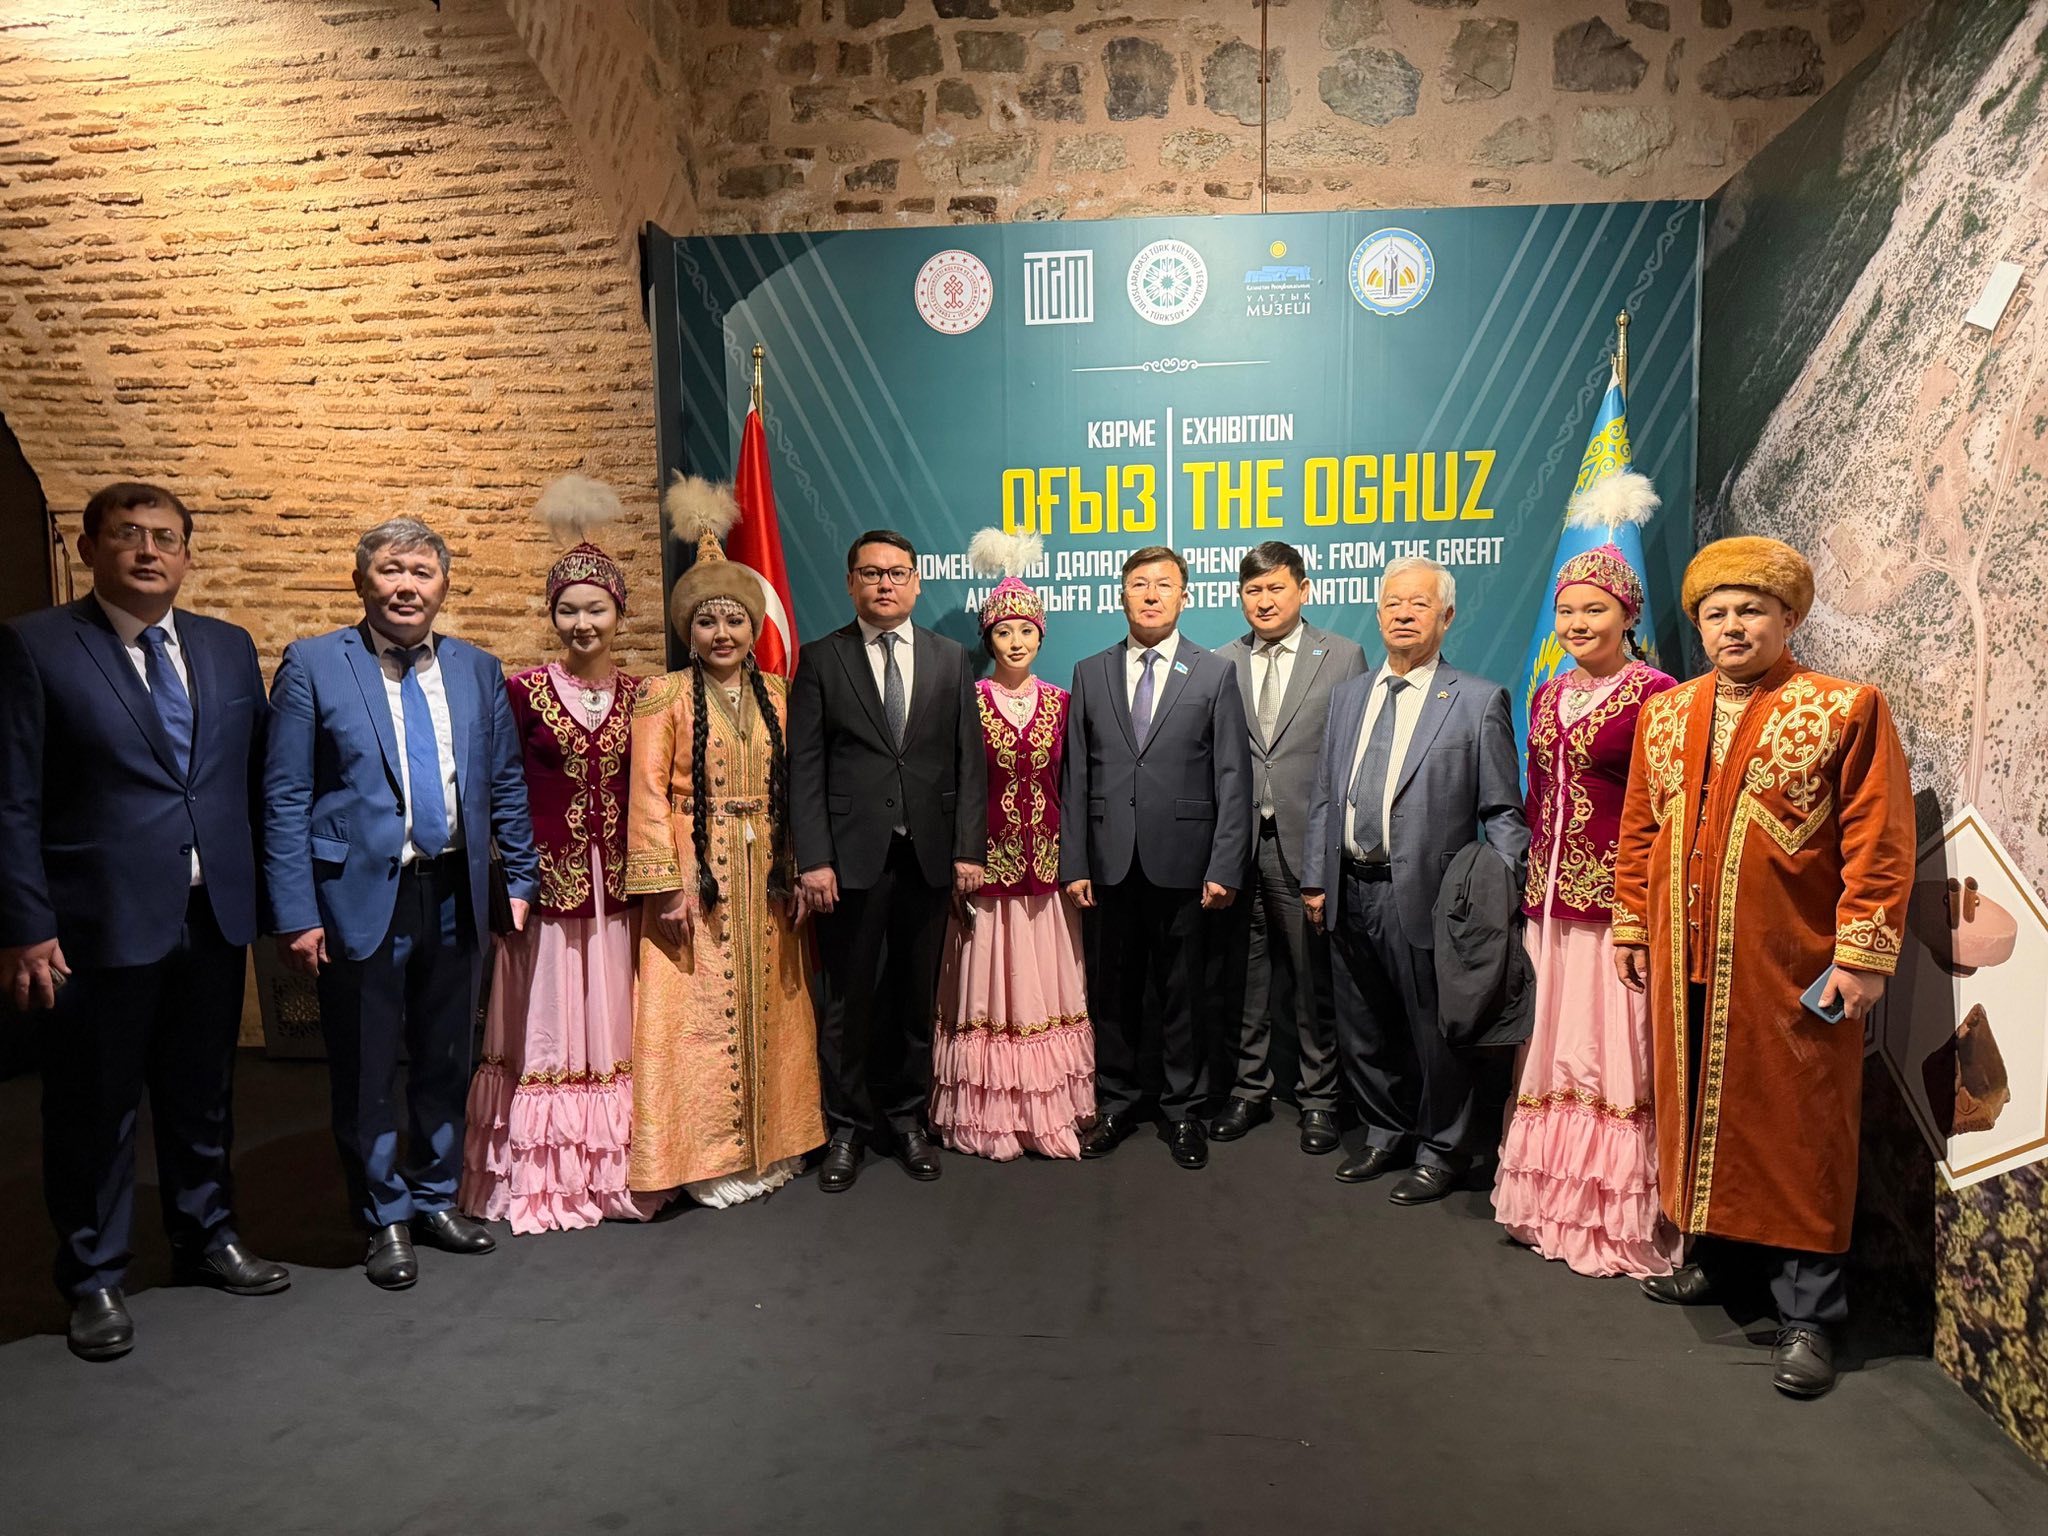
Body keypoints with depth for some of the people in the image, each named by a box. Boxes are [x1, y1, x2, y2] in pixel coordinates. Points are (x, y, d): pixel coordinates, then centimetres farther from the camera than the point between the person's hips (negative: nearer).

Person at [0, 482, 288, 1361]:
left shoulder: (228, 648, 9)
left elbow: (257, 774, 9)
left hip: (215, 918, 4)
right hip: (100, 923, -4)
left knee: (203, 1094, 18)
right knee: (95, 1108, 10)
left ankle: (206, 1238, 37)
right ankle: (94, 1279, 28)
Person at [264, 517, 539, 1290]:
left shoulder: (478, 670, 7)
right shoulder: (312, 665, -4)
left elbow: (506, 785, 10)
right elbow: (285, 798, -7)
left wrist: (521, 880, 6)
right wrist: (296, 915, -11)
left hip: (455, 896, 4)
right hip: (362, 899, -3)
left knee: (446, 1062, 16)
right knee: (365, 1073, 9)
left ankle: (435, 1197, 35)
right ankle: (385, 1218, 28)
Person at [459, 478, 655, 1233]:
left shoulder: (640, 696, 5)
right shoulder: (521, 690, -4)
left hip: (618, 885, 3)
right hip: (545, 881, -3)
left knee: (614, 1024, 10)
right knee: (546, 1030, 4)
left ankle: (615, 1168, 23)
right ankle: (544, 1180, 16)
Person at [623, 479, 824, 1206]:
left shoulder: (775, 694, 9)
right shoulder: (665, 696, -3)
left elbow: (790, 788, 9)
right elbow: (649, 791, -8)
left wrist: (795, 870, 5)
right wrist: (667, 882, -15)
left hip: (765, 873, 5)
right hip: (698, 872, -4)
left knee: (765, 1008, 11)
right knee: (699, 1013, 0)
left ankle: (766, 1146, 25)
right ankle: (706, 1158, 12)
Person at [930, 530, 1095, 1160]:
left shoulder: (1060, 702, 7)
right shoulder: (967, 702, -1)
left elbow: (1070, 786, 9)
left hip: (1047, 865, 2)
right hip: (987, 864, -2)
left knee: (1046, 985, 7)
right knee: (990, 985, 3)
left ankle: (1049, 1109, 17)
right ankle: (990, 1114, 13)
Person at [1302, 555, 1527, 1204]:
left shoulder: (1478, 701, -3)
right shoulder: (1348, 697, 13)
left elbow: (1503, 814, -5)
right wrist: (1315, 880, 10)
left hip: (1424, 899, -5)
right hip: (1351, 895, 5)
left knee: (1434, 1035, 7)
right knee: (1362, 1033, 17)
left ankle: (1441, 1152, 26)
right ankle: (1384, 1133, 36)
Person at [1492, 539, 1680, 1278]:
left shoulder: (1654, 694, -7)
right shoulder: (1548, 696, 13)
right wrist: (1529, 882, 13)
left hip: (1617, 906, -6)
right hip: (1550, 904, 7)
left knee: (1615, 1054, 0)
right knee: (1553, 1052, 12)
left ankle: (1622, 1222, 14)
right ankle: (1555, 1207, 25)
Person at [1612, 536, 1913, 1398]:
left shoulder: (1846, 710, -4)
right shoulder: (1664, 716, 10)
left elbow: (1879, 842, -9)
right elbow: (1638, 831, 14)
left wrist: (1862, 953, -13)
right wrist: (1632, 926, 11)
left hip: (1790, 970, -5)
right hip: (1686, 965, 5)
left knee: (1793, 1127, 2)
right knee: (1700, 1108, 14)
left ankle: (1808, 1312, 13)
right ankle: (1716, 1257, 32)